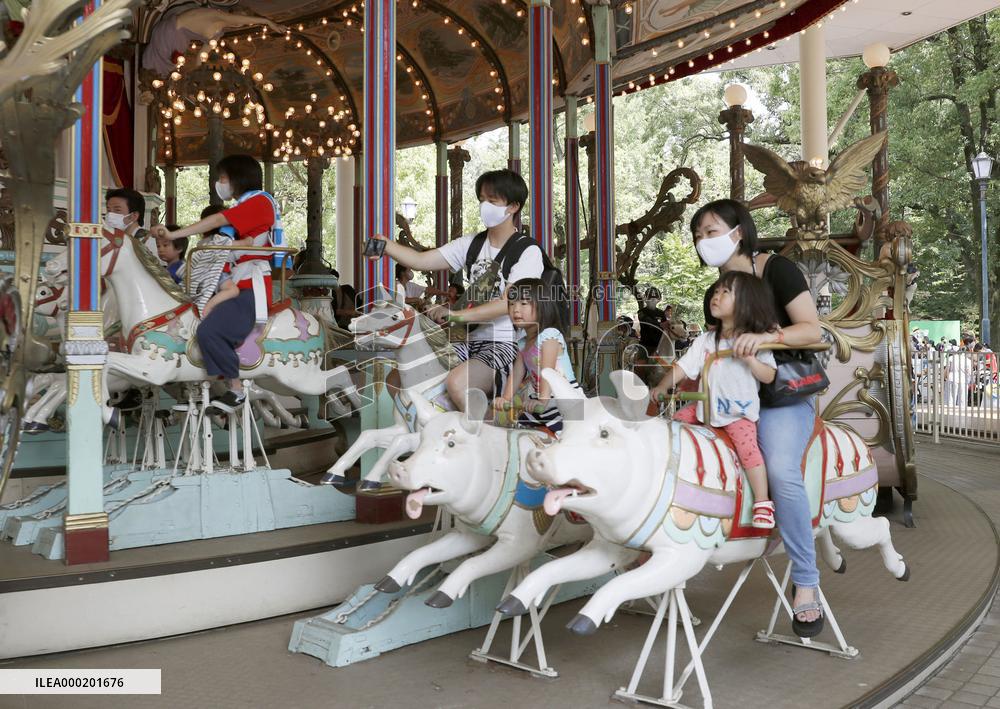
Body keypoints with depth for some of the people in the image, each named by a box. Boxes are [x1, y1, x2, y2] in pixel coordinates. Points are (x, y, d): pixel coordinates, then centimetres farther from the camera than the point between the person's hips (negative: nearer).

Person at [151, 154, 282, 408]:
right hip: (238, 285, 11)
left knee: (209, 330, -25)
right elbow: (247, 241, 10)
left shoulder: (259, 201, -6)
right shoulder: (247, 205, 25)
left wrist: (173, 234, -21)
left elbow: (217, 221, -17)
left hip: (251, 287, -11)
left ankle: (236, 390, -17)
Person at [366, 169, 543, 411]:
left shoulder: (528, 252, -6)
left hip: (506, 344, -7)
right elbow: (421, 260, 4)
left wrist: (456, 315, -24)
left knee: (458, 382, -33)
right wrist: (387, 246, -14)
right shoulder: (472, 244, 12)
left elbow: (508, 304, -17)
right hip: (472, 340, 7)